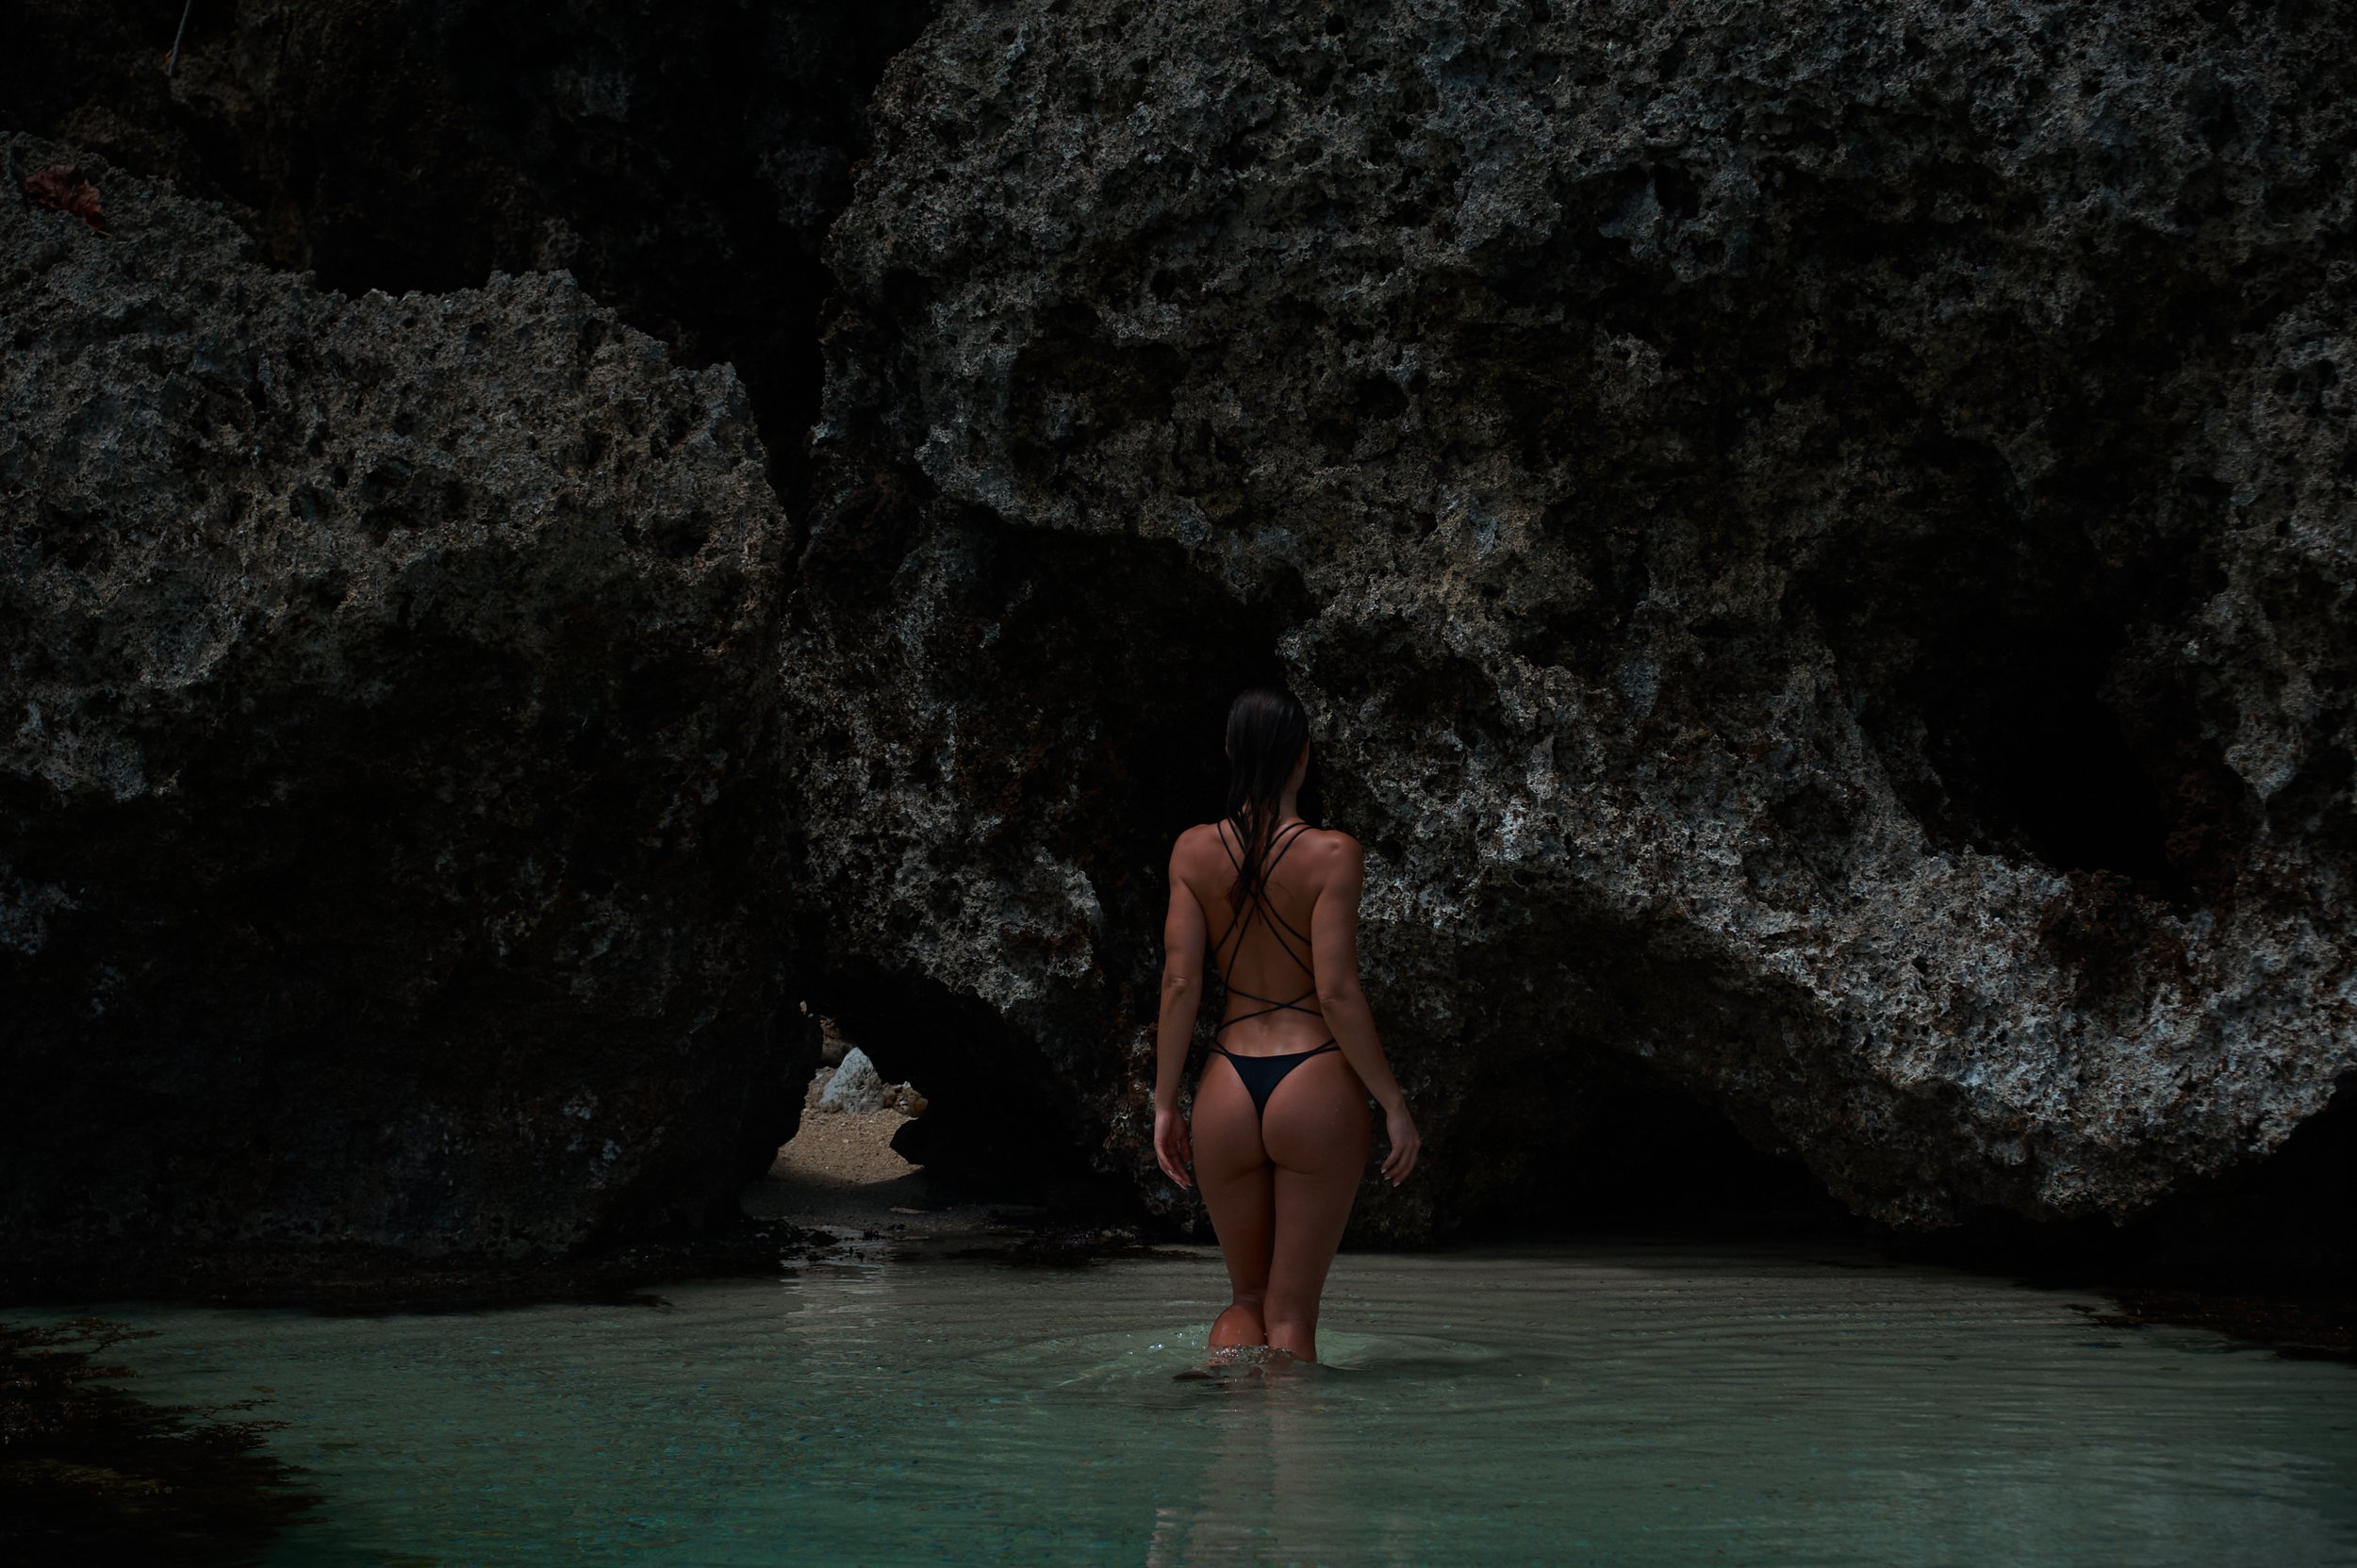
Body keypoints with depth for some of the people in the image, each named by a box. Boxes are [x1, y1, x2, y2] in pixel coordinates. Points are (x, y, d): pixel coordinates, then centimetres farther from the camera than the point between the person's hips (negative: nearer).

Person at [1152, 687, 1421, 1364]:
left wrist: (1164, 1104, 7)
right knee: (1292, 1311, 8)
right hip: (1316, 1089, -3)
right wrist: (1394, 1104, -5)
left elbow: (1179, 984, -1)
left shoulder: (1194, 850, 1)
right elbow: (1336, 993, -13)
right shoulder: (1332, 853, -9)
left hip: (1228, 1088, 3)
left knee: (1247, 1299, 19)